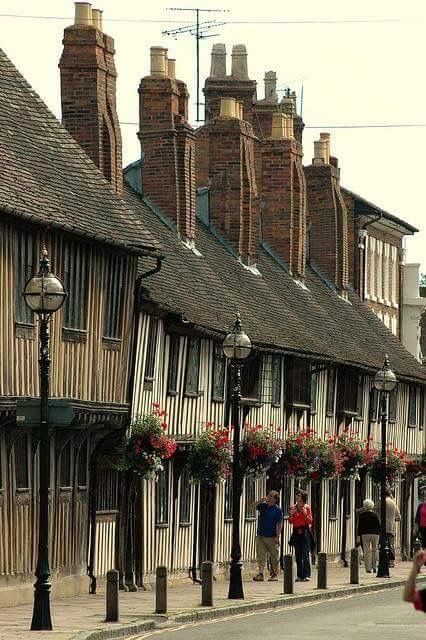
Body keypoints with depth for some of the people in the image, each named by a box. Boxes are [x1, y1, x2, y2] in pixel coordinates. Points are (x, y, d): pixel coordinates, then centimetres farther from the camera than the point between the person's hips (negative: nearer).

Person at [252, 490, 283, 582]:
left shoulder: (277, 510, -6)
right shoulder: (263, 506, 8)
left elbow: (280, 523, -7)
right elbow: (252, 506, 7)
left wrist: (277, 536, -13)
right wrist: (260, 501, -9)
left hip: (271, 536, -5)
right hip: (260, 535, 5)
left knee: (274, 556, 4)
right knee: (260, 555, -2)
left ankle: (275, 574, 13)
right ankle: (260, 574, -6)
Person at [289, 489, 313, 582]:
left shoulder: (307, 507, -1)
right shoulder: (293, 508, 9)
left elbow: (310, 521, -3)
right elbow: (290, 522, 9)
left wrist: (305, 514, -18)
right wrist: (291, 514, -9)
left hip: (305, 532, -4)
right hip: (296, 532, 4)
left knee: (305, 554, -9)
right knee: (298, 554, 5)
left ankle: (306, 575, -8)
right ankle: (300, 575, 10)